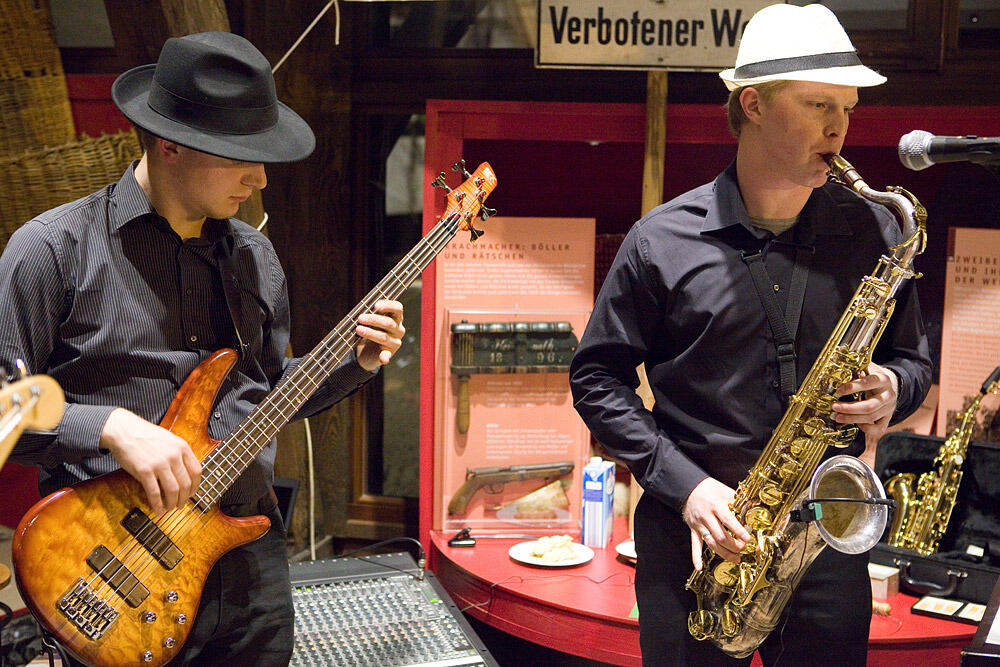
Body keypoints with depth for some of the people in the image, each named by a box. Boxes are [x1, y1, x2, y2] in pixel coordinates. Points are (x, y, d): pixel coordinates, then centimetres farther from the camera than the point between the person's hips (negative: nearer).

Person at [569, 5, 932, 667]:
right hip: (693, 535, -1)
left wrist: (894, 391, -10)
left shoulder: (874, 233, 2)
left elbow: (914, 358, 14)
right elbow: (597, 379, -1)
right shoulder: (662, 240, -5)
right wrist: (683, 484, -11)